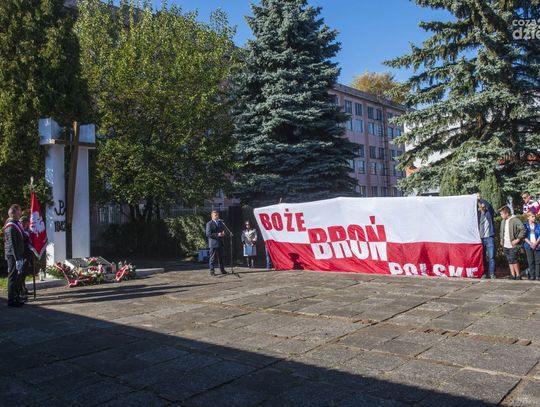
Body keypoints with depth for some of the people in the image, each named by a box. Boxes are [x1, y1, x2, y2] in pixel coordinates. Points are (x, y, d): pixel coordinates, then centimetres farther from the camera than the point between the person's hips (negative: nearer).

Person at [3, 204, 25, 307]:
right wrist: (17, 259, -23)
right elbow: (12, 244, -21)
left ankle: (16, 298, 26)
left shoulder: (16, 224, 13)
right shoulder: (11, 227, -17)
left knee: (17, 276, 16)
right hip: (13, 256, -10)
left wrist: (21, 257, 19)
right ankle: (11, 300, 3)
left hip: (17, 255, 10)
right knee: (13, 277, -3)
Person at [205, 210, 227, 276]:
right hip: (213, 243, -6)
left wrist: (223, 233, 1)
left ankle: (222, 270, 18)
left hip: (220, 243, 7)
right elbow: (208, 234, -15)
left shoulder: (220, 223, 16)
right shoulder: (209, 224, -7)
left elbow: (223, 230, 26)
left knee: (221, 257, 10)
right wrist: (217, 235, -21)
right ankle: (211, 271, 4)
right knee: (212, 257, -2)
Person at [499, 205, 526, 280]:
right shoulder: (503, 221, 12)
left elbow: (523, 230, -17)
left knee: (513, 260, -8)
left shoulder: (515, 220, -11)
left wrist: (518, 239, -16)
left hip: (513, 245, -7)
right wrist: (501, 239, 14)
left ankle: (518, 275, 5)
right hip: (505, 245, 7)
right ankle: (513, 275, 15)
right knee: (510, 261, 9)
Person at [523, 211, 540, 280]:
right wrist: (530, 243, -13)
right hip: (528, 246, -1)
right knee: (530, 261, 2)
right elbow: (524, 236, -2)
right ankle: (532, 275, 7)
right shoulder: (525, 226, 4)